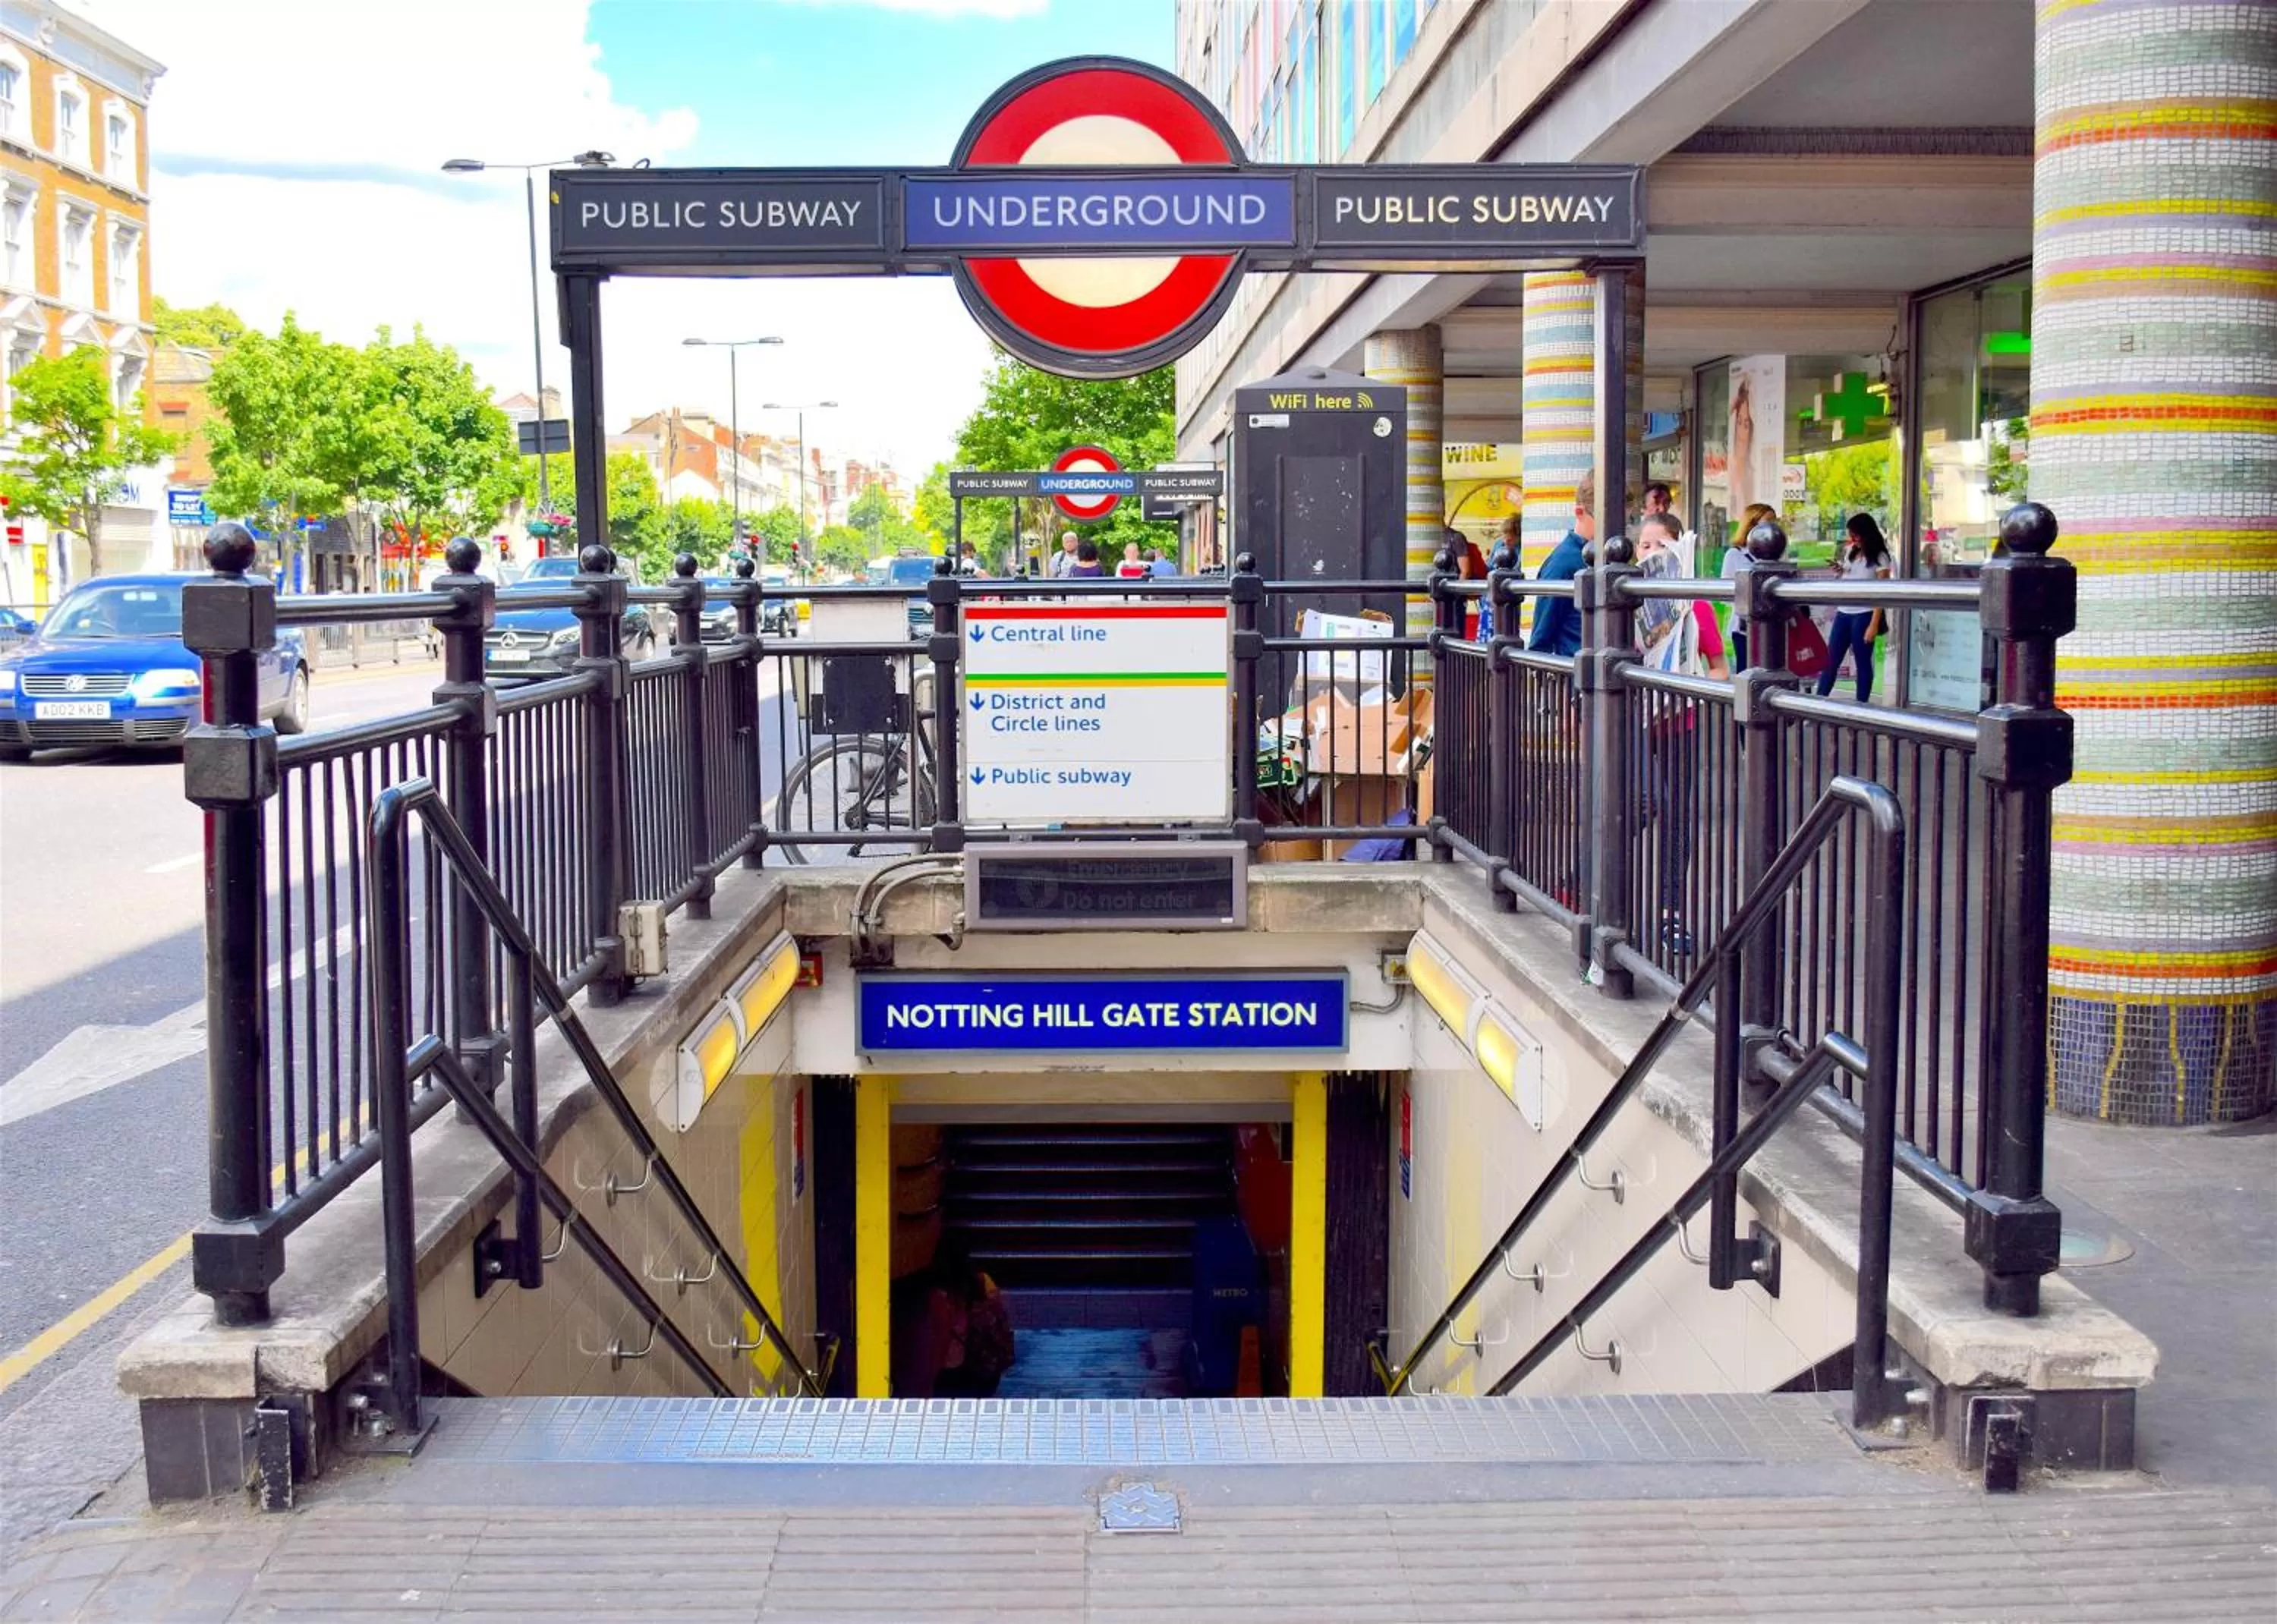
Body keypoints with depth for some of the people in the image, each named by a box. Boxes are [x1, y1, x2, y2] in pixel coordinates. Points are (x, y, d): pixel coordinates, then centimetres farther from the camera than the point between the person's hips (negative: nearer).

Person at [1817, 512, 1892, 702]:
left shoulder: (1879, 558, -7)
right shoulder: (1850, 551, 11)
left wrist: (1874, 624, -16)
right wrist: (1840, 570, 1)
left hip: (1864, 615, -6)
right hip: (1843, 613, 6)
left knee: (1863, 664, 2)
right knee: (1830, 661, 5)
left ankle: (1861, 707, 7)